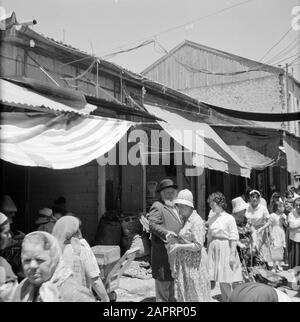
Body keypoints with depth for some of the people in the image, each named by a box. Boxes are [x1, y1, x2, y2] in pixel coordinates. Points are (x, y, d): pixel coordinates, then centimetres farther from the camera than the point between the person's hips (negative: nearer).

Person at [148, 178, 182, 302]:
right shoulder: (157, 206, -8)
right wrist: (166, 233, -33)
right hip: (163, 252, -9)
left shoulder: (175, 208, 20)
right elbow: (152, 225, -19)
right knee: (163, 283, -1)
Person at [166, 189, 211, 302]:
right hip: (183, 262, 8)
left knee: (196, 293, 3)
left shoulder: (196, 221, -17)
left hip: (194, 262, -8)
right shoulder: (184, 219, 9)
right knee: (183, 292, 13)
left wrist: (178, 246, -19)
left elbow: (198, 245, -21)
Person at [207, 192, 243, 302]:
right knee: (210, 280, 5)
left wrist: (232, 255, -13)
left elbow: (234, 238, -10)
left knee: (225, 282, -2)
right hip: (213, 250, 6)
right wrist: (208, 251, 11)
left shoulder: (229, 218, -8)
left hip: (225, 249, -5)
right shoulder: (211, 219, 9)